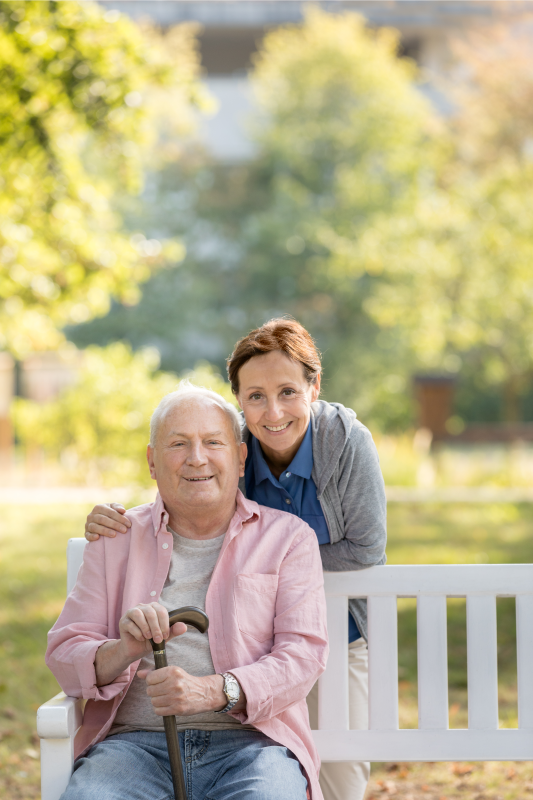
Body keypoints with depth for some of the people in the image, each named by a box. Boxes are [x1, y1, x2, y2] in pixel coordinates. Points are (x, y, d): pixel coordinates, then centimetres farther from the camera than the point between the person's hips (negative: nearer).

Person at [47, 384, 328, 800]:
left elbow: (304, 653, 1)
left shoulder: (288, 537, 12)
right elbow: (64, 653, 11)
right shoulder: (116, 539, 17)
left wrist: (215, 690, -16)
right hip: (136, 741, 1)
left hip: (249, 740, -1)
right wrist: (124, 651, -13)